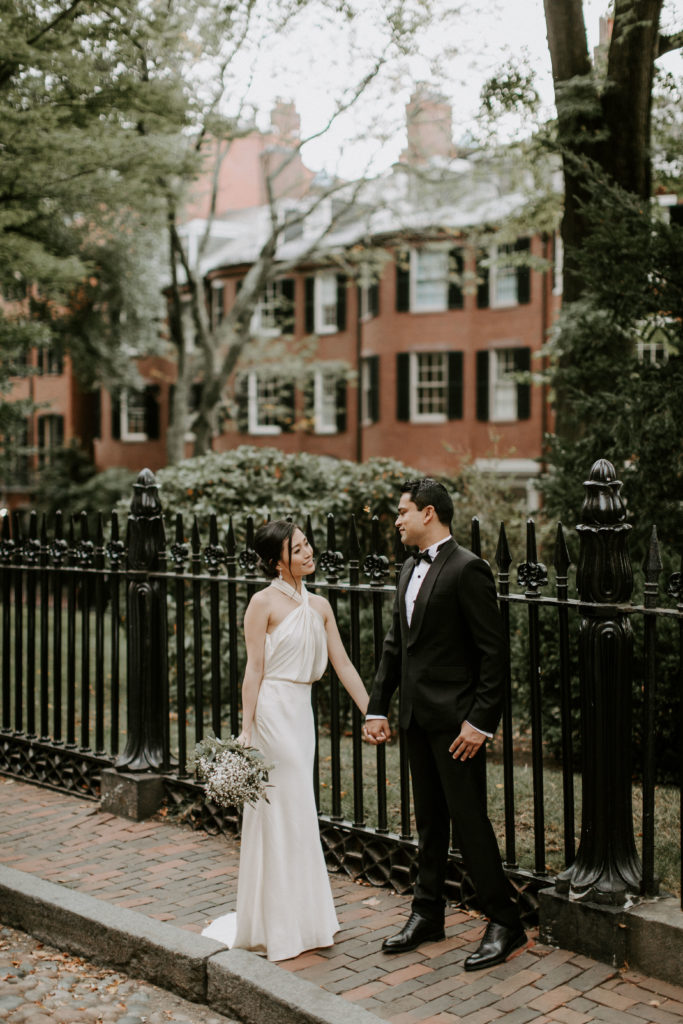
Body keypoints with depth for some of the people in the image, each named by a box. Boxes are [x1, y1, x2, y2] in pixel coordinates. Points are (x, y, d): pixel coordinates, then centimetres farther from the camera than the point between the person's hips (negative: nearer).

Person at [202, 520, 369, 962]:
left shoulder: (320, 606, 10)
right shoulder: (264, 602, -8)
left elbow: (342, 663, 10)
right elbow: (255, 669, -11)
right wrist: (246, 730, -14)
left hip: (302, 712, 7)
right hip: (273, 710, -7)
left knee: (298, 815, 13)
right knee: (280, 813, -2)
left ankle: (302, 919, 26)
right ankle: (277, 927, 11)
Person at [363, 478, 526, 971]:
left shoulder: (467, 569, -14)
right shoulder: (410, 570, 13)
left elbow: (494, 650, -16)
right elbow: (395, 646, 17)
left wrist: (480, 721, -19)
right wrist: (377, 707, 12)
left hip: (456, 719, -8)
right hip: (417, 717, 8)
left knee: (469, 818, -3)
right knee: (429, 819, 17)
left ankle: (506, 923, 10)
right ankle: (428, 914, 28)